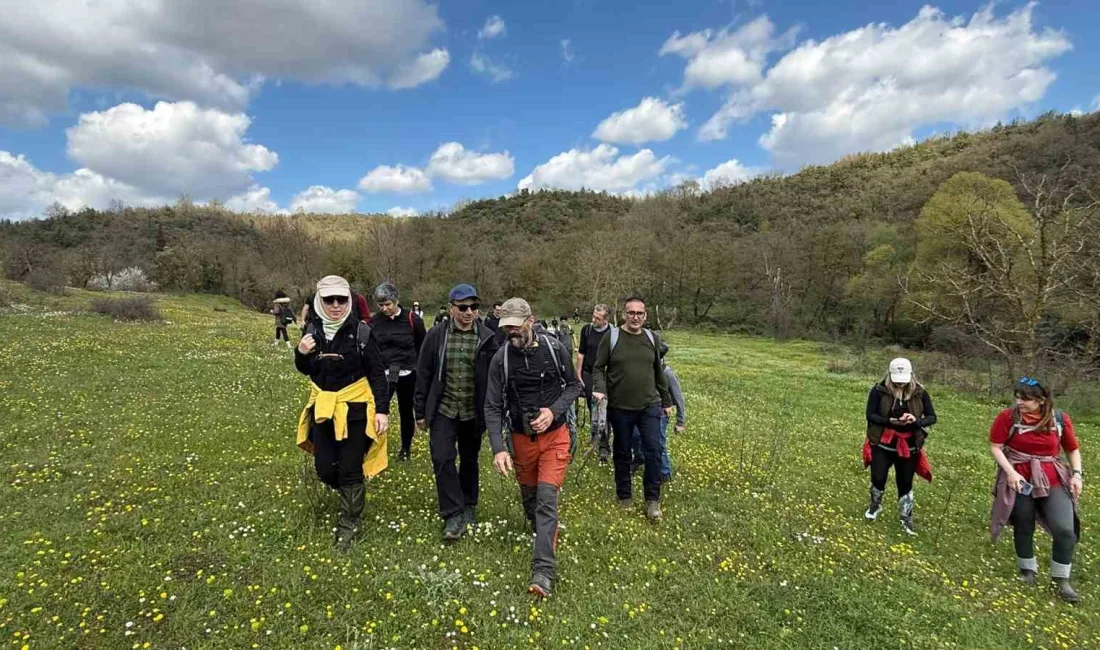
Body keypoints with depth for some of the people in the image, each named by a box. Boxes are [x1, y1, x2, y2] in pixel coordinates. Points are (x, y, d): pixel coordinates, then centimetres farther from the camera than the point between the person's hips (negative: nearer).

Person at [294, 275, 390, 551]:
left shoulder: (361, 331, -13)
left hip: (355, 408, -4)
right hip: (323, 407, 4)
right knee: (324, 468, 8)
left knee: (350, 469, 4)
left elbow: (377, 373, -9)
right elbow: (305, 370, 11)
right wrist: (301, 353, -11)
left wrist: (382, 409, -13)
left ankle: (349, 524, 23)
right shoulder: (312, 329, -1)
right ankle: (351, 494, 41)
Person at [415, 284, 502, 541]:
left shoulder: (488, 338, -7)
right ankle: (453, 515, 5)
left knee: (469, 461, 15)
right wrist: (421, 411, 2)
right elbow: (423, 374, 2)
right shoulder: (436, 335, -4)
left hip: (473, 412, 0)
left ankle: (468, 507, 36)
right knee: (442, 459, -9)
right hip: (443, 411, 0)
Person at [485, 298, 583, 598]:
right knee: (529, 495, 19)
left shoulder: (554, 348, -11)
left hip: (555, 436, -2)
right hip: (522, 438, 2)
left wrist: (554, 410, -18)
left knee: (547, 498, -9)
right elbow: (493, 407, -10)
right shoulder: (501, 358, -11)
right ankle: (540, 533, 49)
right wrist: (498, 449, -21)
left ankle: (543, 571, -6)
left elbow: (574, 385, 0)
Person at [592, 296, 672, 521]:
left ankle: (653, 500, 14)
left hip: (650, 406, 2)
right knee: (622, 454, 12)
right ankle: (624, 497, 29)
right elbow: (598, 368, -2)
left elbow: (658, 372, 14)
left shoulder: (652, 338, 5)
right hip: (620, 408, -2)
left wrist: (666, 400, 17)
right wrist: (600, 389, -20)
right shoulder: (611, 337, -5)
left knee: (654, 451, -3)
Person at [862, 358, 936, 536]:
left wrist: (916, 421, -24)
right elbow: (870, 415, -11)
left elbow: (932, 417, -3)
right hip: (882, 444, -1)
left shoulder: (919, 393, -6)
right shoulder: (879, 390, -12)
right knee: (878, 478, 5)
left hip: (908, 446, 1)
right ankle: (875, 505, 35)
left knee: (905, 483, 11)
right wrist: (890, 421, -29)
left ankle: (906, 518, 29)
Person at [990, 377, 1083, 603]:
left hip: (1053, 480, 2)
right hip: (1019, 479, -1)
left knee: (1065, 529, -7)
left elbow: (1073, 449, 10)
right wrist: (1010, 472, -18)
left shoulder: (1060, 419, -4)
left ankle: (1061, 579, 14)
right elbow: (995, 447, -7)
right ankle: (1028, 569, 34)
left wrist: (1077, 474, -2)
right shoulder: (1008, 417, -11)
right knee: (1024, 527, 11)